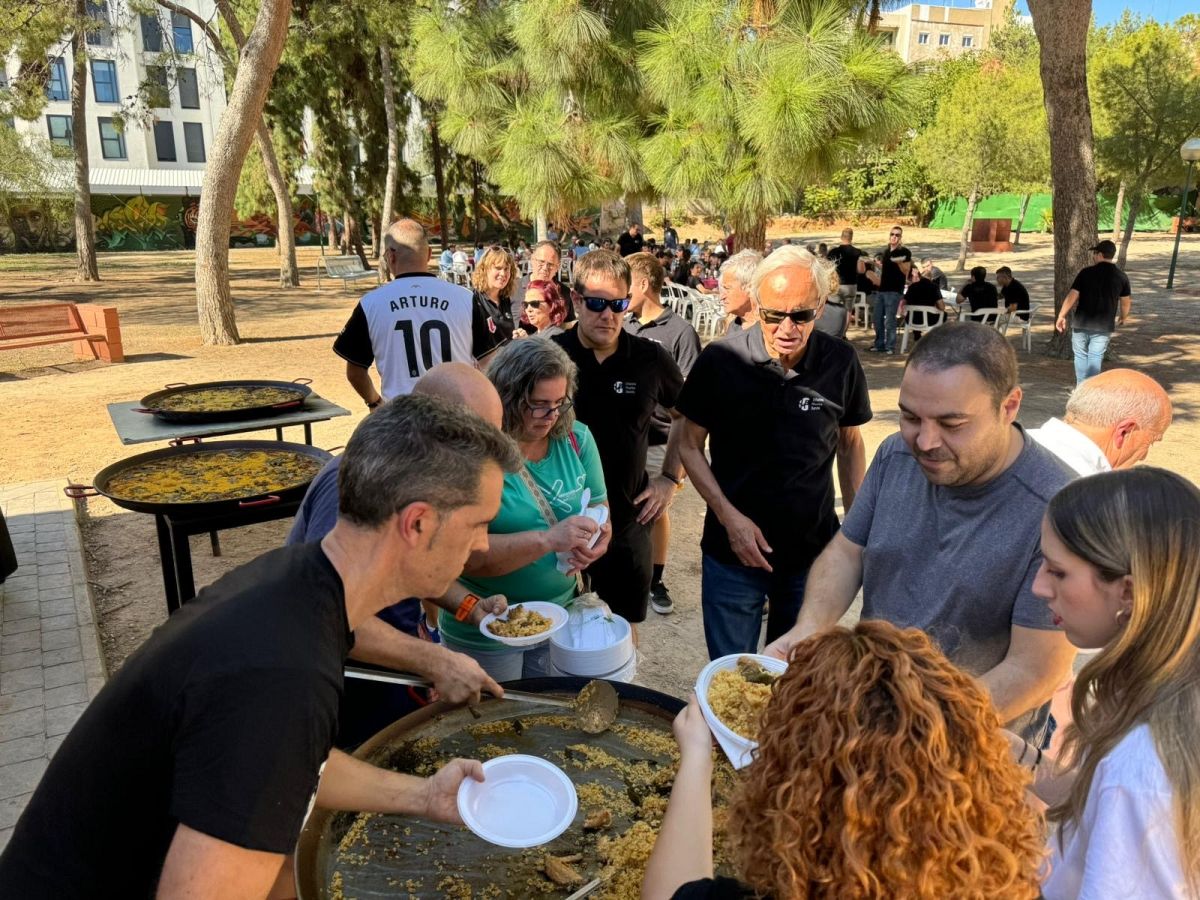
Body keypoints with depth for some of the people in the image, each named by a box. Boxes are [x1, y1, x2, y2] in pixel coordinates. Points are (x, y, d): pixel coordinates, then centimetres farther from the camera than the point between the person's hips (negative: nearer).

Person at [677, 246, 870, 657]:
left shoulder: (841, 362, -8)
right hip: (734, 550, -1)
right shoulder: (720, 360, -13)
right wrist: (728, 516, -15)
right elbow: (689, 444, -4)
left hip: (813, 553, 2)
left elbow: (850, 443, 6)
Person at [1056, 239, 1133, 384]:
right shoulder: (1121, 277, 2)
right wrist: (1122, 318, 29)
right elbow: (1126, 302, 11)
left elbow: (1072, 296, -10)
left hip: (1081, 323, -1)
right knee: (1095, 358, 5)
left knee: (1080, 356, 13)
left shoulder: (1086, 273, -6)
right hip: (1104, 326, 1)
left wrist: (1061, 316, -1)